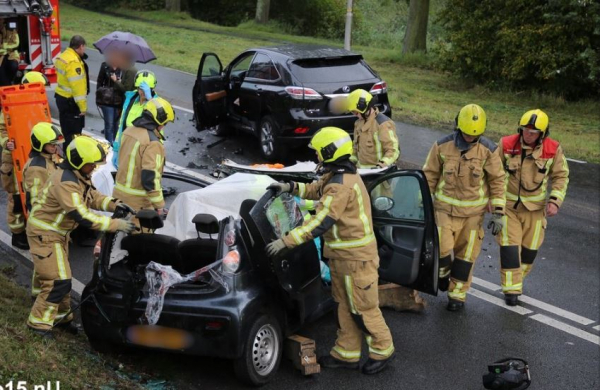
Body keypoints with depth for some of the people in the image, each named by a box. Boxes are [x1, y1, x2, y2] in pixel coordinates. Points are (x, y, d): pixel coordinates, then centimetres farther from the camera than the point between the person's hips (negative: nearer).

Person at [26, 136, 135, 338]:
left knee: (62, 277, 18)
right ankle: (38, 322, 2)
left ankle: (61, 317, 33)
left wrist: (113, 204, -8)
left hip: (58, 232, 10)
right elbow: (82, 215, -35)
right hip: (45, 234, -10)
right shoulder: (65, 182, -31)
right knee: (58, 281, -10)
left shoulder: (80, 175, 0)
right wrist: (116, 224, -34)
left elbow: (93, 196, 11)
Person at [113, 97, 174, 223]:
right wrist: (159, 205, -14)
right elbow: (150, 177, -24)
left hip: (120, 194, 8)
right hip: (138, 202, -8)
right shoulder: (152, 143, -22)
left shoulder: (129, 131, 5)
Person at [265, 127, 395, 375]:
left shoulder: (341, 185, -26)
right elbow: (317, 189, 27)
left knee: (363, 308, 3)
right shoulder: (340, 175, 7)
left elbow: (320, 222, -30)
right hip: (343, 254, 10)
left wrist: (286, 241, -29)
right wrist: (290, 187, 12)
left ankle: (382, 351, 19)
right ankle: (347, 354, 24)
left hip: (355, 257, -10)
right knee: (346, 307, 15)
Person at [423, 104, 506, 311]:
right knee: (442, 249, -8)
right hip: (446, 207, 0)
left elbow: (497, 180, 0)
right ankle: (443, 273, 26)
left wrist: (498, 209, -4)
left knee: (466, 254, 7)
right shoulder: (442, 146, -7)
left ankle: (458, 294, 23)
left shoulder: (489, 150, -8)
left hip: (474, 210, 0)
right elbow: (430, 175, 2)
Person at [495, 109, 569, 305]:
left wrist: (555, 201, -10)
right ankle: (511, 289, 3)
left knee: (529, 248, 11)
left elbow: (560, 176, 2)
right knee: (509, 247, -7)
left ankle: (517, 279, 35)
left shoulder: (553, 149, -10)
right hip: (508, 205, -2)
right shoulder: (507, 145, -13)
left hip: (535, 207, 2)